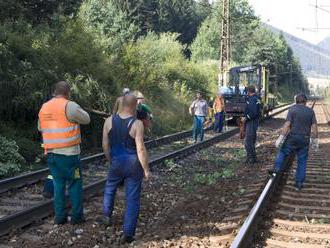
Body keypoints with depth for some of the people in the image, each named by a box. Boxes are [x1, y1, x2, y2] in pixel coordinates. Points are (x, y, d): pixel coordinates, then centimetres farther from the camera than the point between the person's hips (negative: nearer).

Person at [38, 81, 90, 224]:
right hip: (69, 153, -5)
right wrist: (77, 109, 11)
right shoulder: (69, 106, -11)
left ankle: (59, 216, 13)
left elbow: (41, 128, 19)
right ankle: (77, 216, 9)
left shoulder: (44, 108, 8)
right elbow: (86, 119, -2)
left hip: (51, 153, 5)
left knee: (58, 184, 13)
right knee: (74, 184, 5)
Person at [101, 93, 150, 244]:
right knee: (132, 199, 6)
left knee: (110, 188, 30)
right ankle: (128, 233, 6)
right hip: (134, 164, -3)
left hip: (117, 163, 3)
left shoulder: (109, 121, -5)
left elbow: (105, 145, 2)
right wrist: (146, 169, -8)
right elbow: (140, 149, -18)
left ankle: (107, 216, 42)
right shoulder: (137, 124, -16)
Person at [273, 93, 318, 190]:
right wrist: (315, 139, 9)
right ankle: (299, 183, 12)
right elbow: (314, 126, 1)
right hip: (304, 139, 2)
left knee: (282, 152, 19)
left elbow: (287, 125, -12)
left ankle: (277, 168, 2)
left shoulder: (292, 109, -4)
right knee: (302, 161, 9)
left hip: (292, 137, -2)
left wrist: (281, 138, -11)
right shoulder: (310, 111, 4)